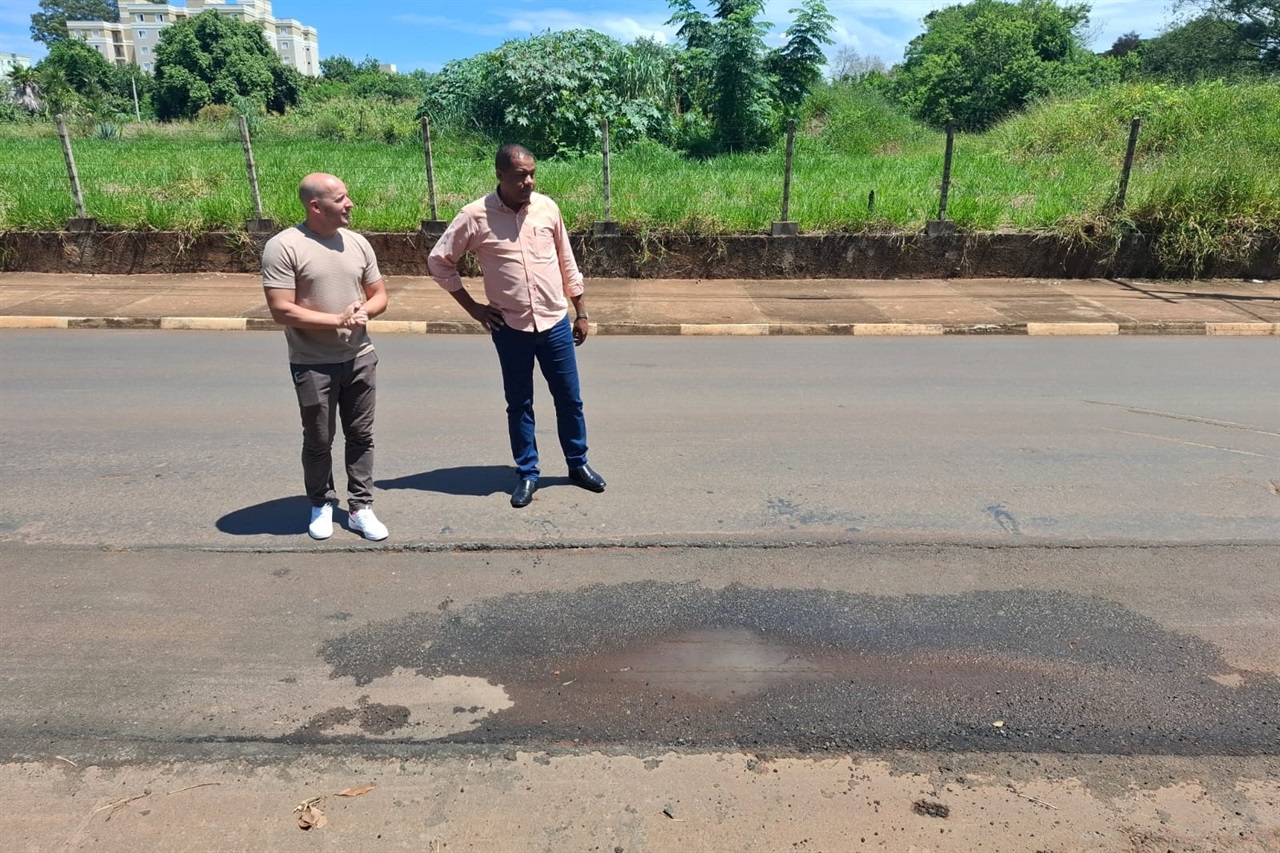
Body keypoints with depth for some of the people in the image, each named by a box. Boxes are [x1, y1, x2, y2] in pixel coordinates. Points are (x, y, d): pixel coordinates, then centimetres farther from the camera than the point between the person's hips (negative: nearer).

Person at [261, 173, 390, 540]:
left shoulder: (357, 243, 4)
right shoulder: (283, 246, -13)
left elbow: (380, 296, 11)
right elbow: (282, 311, -17)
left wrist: (364, 311, -11)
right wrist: (338, 320, -19)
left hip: (360, 359, 4)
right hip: (313, 365, -4)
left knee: (361, 437, 10)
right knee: (318, 442, 10)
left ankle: (361, 508, 21)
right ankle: (322, 505, 30)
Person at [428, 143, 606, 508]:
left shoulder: (547, 207, -1)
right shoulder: (475, 216, -10)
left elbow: (567, 262, 8)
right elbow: (439, 261, -1)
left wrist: (581, 313, 10)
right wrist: (472, 306, -3)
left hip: (555, 323, 2)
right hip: (510, 328, -2)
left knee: (569, 398, 11)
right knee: (519, 404, 10)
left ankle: (578, 465, 30)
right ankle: (527, 474, 25)